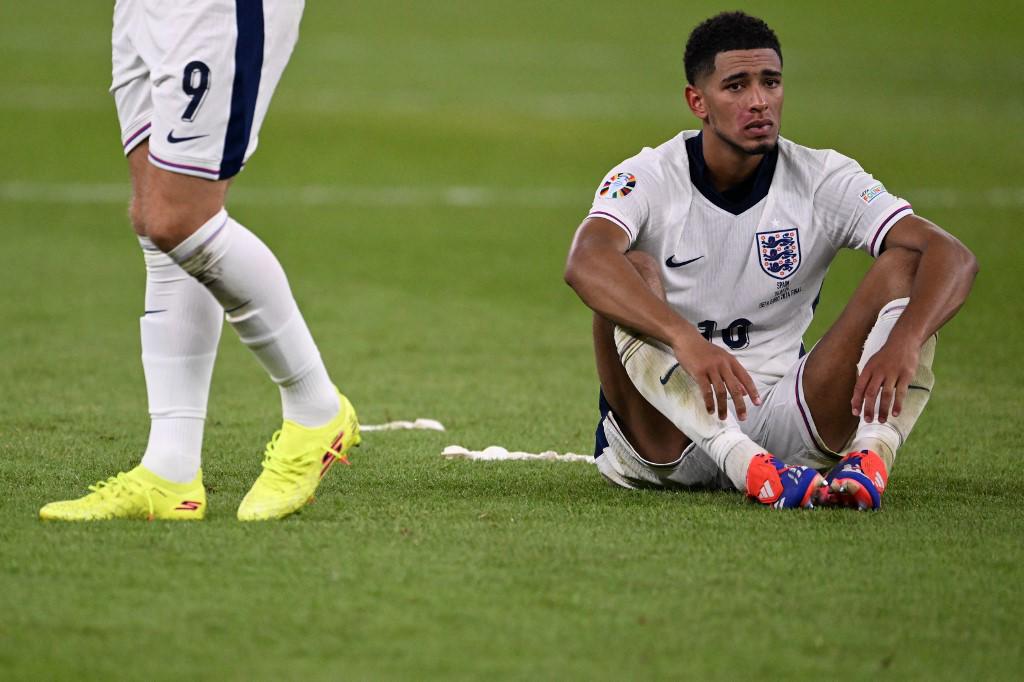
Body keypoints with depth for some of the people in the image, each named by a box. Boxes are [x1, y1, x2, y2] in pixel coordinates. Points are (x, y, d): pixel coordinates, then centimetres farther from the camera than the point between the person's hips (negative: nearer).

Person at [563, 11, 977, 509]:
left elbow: (953, 256, -13)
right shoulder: (647, 179, -8)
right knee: (635, 272, -28)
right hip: (665, 442, -2)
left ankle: (871, 457, -36)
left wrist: (904, 342, -35)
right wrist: (686, 339, -48)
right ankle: (747, 464, -46)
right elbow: (585, 262, -31)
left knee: (905, 263, -11)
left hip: (780, 422, 2)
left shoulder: (823, 179, -1)